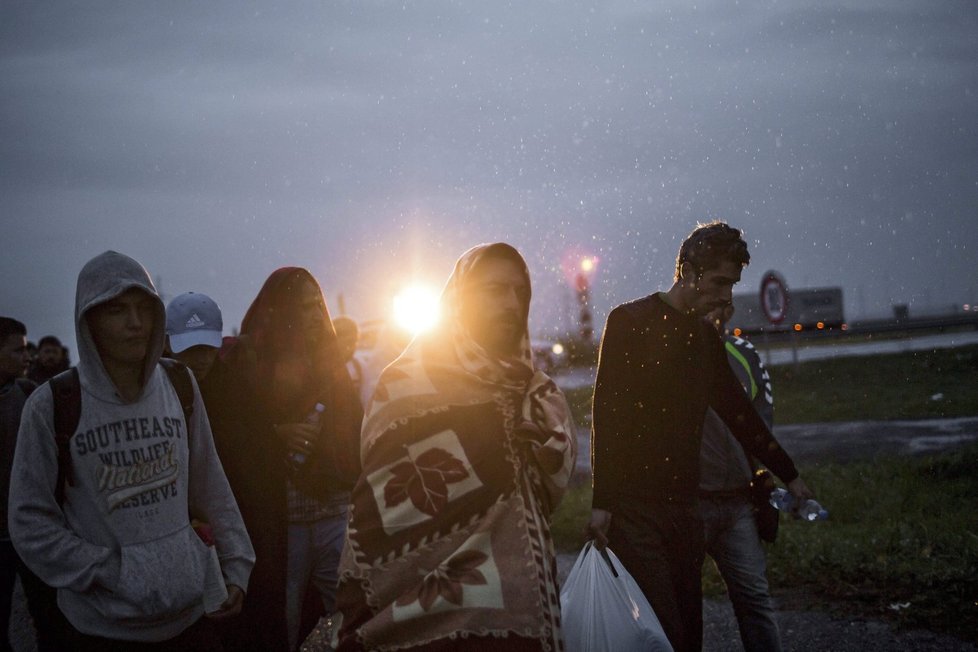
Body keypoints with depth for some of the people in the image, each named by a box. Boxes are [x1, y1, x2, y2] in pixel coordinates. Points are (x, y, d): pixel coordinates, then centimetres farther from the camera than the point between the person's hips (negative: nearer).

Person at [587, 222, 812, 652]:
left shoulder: (705, 336, 15)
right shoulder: (630, 322, -5)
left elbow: (737, 411, 25)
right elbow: (605, 414, -10)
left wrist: (788, 474, 29)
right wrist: (602, 502, -15)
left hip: (684, 506, 7)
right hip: (634, 507, -6)